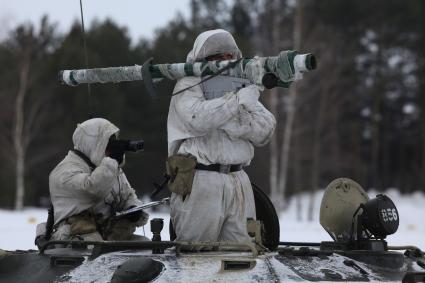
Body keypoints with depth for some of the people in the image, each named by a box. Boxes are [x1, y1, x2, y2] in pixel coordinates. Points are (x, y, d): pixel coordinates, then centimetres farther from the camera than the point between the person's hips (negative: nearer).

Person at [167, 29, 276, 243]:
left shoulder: (240, 85, 17)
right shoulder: (188, 87, 3)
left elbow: (265, 131, 4)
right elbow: (197, 119, -20)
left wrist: (235, 121, -12)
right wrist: (237, 99, -19)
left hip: (238, 183, 5)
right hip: (200, 183, -5)